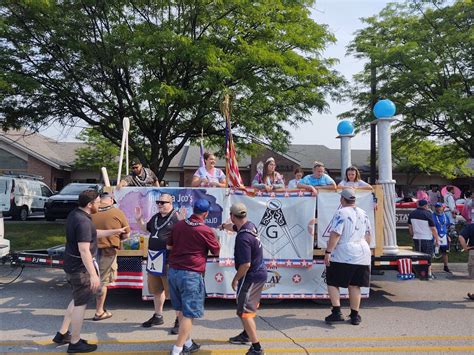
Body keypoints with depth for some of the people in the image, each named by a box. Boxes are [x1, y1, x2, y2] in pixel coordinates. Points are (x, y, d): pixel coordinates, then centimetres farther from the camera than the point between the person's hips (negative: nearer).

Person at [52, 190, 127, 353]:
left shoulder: (75, 214, 6)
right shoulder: (83, 221, -26)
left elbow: (93, 234, 18)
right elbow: (84, 250, -29)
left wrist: (114, 231, 21)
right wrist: (93, 275, -28)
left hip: (72, 264, 10)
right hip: (80, 267, -10)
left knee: (77, 299, 23)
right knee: (80, 304, 3)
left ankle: (62, 333, 31)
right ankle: (75, 343, 15)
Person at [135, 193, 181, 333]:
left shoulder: (176, 218, -12)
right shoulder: (155, 217, 12)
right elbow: (146, 229, 27)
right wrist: (139, 219, 11)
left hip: (169, 260, -8)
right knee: (156, 290, 21)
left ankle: (179, 320, 9)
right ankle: (158, 316, 37)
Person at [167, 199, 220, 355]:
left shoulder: (178, 225, 3)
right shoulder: (206, 231, -12)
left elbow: (169, 246, 17)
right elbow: (217, 251, 3)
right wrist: (214, 237, 19)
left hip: (173, 271, 6)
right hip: (191, 274, -6)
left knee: (182, 310, 18)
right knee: (189, 314, 3)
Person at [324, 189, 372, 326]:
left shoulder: (341, 213, -10)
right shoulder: (363, 214, 11)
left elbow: (335, 234, -18)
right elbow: (368, 235, 18)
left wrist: (328, 252, -15)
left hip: (343, 255, -6)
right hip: (361, 254, 6)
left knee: (332, 283, 5)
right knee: (355, 286, 11)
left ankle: (337, 312, -4)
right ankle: (355, 315, 15)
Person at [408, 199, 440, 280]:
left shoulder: (412, 214, 4)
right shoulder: (427, 214, -14)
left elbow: (410, 227, 14)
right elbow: (433, 228, -12)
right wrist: (437, 240, -5)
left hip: (416, 238, 5)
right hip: (427, 239, -5)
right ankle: (429, 274, 7)